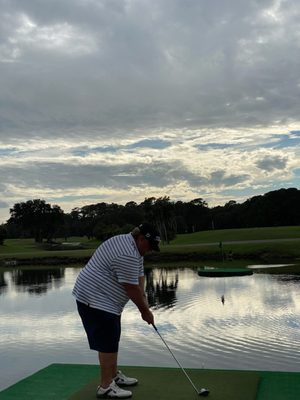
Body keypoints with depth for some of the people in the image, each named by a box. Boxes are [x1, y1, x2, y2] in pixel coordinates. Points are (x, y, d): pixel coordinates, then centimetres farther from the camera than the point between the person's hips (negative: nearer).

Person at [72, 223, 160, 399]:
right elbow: (131, 288, -20)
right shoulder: (127, 255, -25)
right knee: (108, 343, -6)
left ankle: (114, 375, 28)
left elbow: (139, 276, 9)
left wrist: (143, 299, -3)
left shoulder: (131, 246, 9)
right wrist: (145, 311, -9)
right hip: (96, 299, -11)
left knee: (112, 339, 17)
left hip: (104, 299, 11)